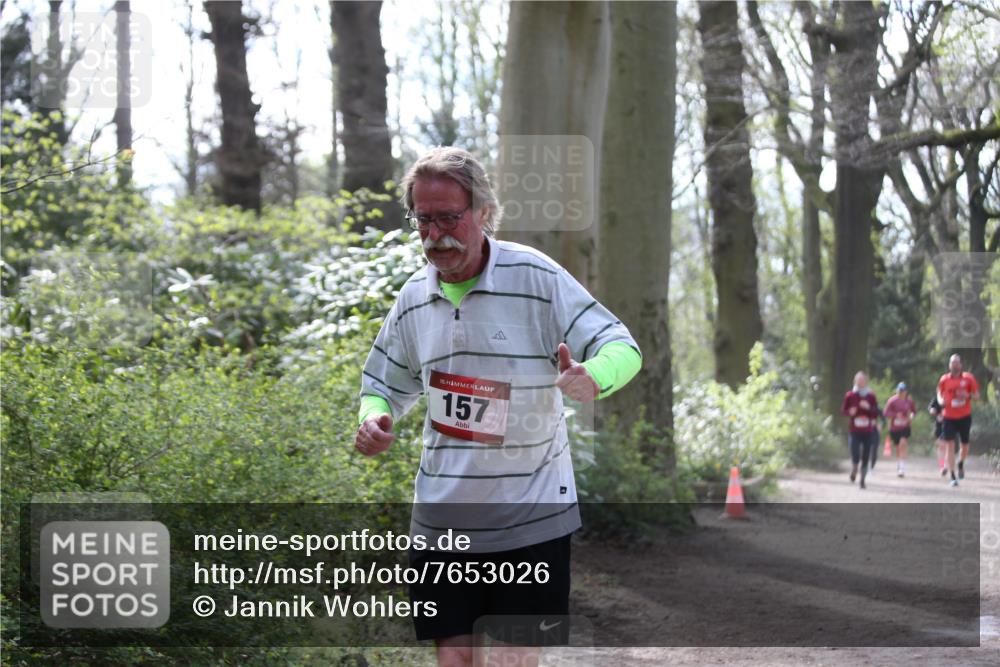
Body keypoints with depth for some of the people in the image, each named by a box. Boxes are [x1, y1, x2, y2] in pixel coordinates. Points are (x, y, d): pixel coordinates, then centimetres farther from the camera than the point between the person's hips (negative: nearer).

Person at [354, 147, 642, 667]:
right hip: (442, 512, 4)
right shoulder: (413, 298, 4)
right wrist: (374, 418, -5)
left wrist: (593, 379, -36)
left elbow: (622, 346, -12)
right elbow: (386, 382, 19)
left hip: (530, 512, -4)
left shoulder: (535, 277, -11)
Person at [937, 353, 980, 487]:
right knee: (950, 445, -6)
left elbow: (976, 395, 4)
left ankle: (961, 464, 41)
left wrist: (968, 396, -17)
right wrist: (941, 401, -8)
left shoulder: (968, 378, -2)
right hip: (949, 417, 0)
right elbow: (940, 393, 14)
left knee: (964, 445, 7)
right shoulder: (944, 379, 1)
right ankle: (952, 477, -3)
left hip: (965, 416, 0)